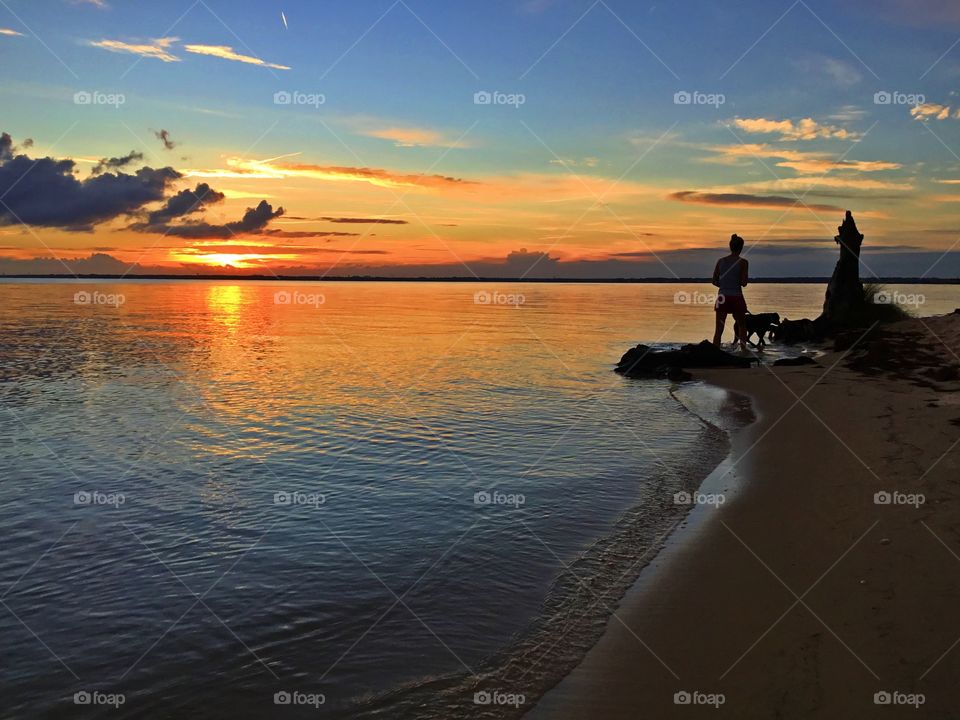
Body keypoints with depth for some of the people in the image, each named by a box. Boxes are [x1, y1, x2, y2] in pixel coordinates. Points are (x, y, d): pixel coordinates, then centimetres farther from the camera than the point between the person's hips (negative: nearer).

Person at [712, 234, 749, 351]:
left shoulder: (721, 261, 3)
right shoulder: (743, 262, -7)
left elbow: (715, 281, 6)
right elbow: (744, 283, -9)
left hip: (722, 298, 2)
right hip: (736, 298, -2)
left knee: (719, 329, 3)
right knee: (742, 326, 18)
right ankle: (743, 350, 16)